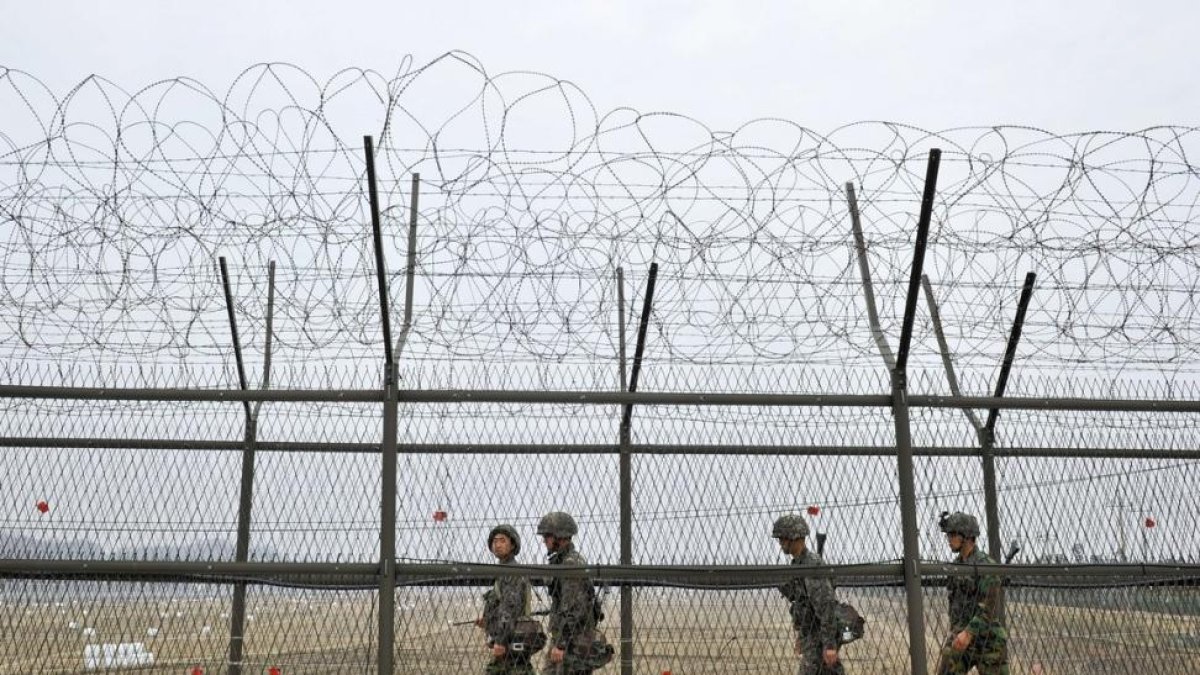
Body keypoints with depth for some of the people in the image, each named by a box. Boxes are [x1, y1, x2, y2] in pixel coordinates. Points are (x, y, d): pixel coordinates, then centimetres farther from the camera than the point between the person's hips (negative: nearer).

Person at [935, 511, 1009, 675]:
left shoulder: (985, 565, -13)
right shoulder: (956, 565, 10)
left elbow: (989, 606, -20)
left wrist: (969, 633, -27)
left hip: (987, 639, -6)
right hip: (959, 636, 6)